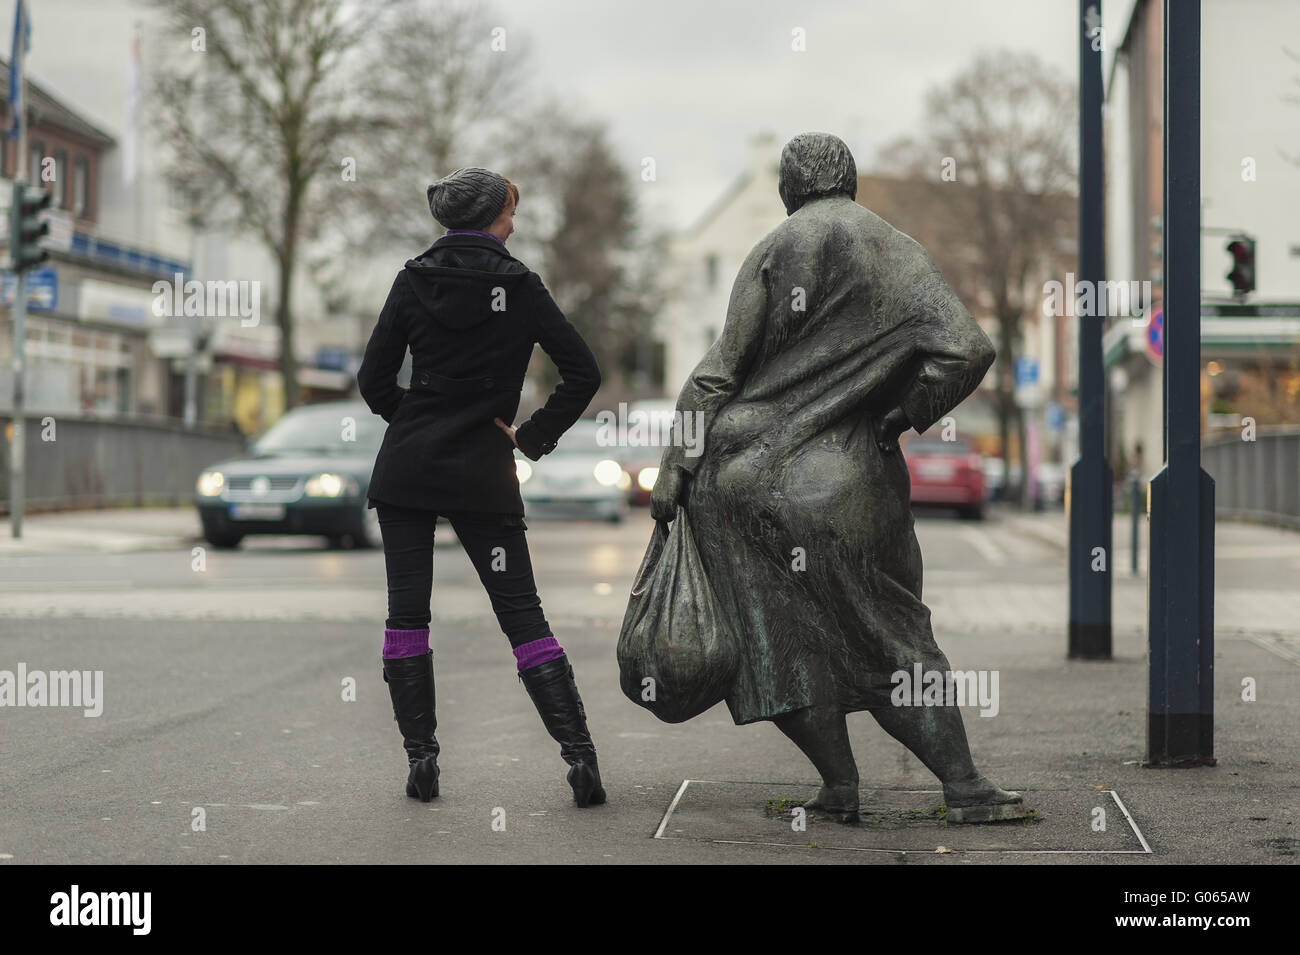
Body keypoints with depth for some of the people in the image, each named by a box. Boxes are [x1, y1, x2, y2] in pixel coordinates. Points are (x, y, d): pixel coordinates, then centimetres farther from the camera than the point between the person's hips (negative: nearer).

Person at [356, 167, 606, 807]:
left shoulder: (414, 280, 1)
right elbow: (583, 374, -5)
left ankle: (420, 759, 3)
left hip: (407, 466, 1)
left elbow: (374, 381, 1)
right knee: (522, 615, 3)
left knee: (406, 615, 6)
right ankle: (578, 752, -6)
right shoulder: (519, 287, -1)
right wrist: (534, 436, 3)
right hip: (483, 474, 0)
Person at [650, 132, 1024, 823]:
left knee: (788, 637, 8)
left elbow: (722, 369, -5)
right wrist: (901, 418, 4)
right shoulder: (898, 254, 6)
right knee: (891, 634, 11)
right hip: (857, 480, 2)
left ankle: (839, 785, 4)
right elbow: (968, 351, -7)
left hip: (759, 472, -2)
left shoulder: (775, 252, -2)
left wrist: (675, 469, -3)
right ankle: (963, 784, 3)